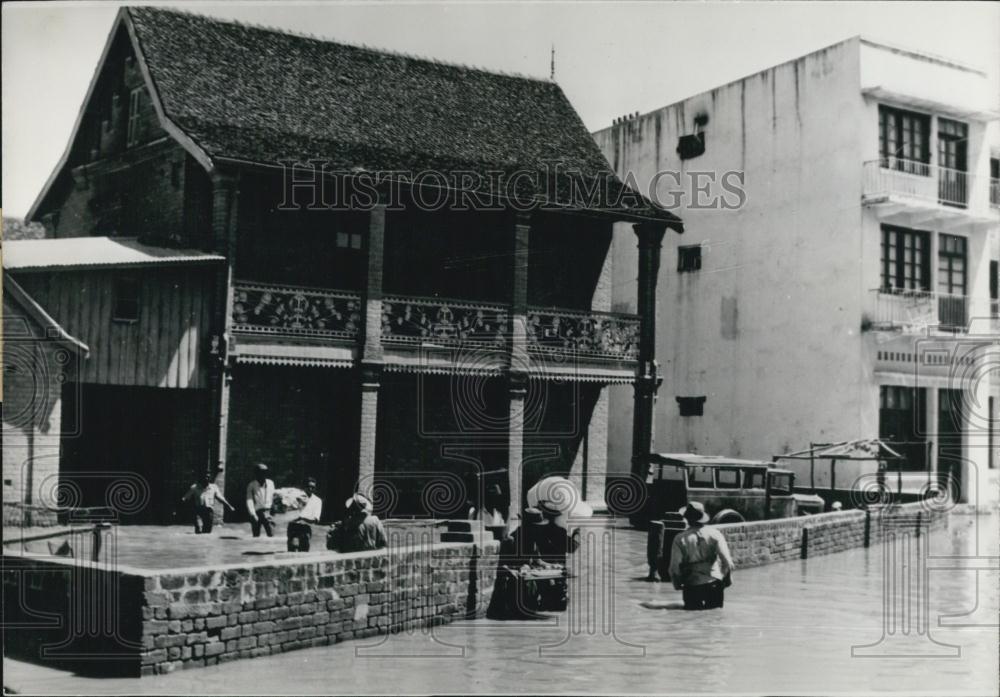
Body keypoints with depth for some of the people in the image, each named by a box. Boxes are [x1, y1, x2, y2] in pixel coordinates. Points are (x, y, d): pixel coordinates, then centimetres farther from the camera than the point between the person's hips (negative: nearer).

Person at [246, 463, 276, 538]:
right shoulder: (251, 486, -4)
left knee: (271, 534, -9)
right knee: (256, 535, 0)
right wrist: (253, 514, -18)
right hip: (256, 512, -2)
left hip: (267, 512, 2)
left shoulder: (270, 483, 7)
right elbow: (249, 501, -9)